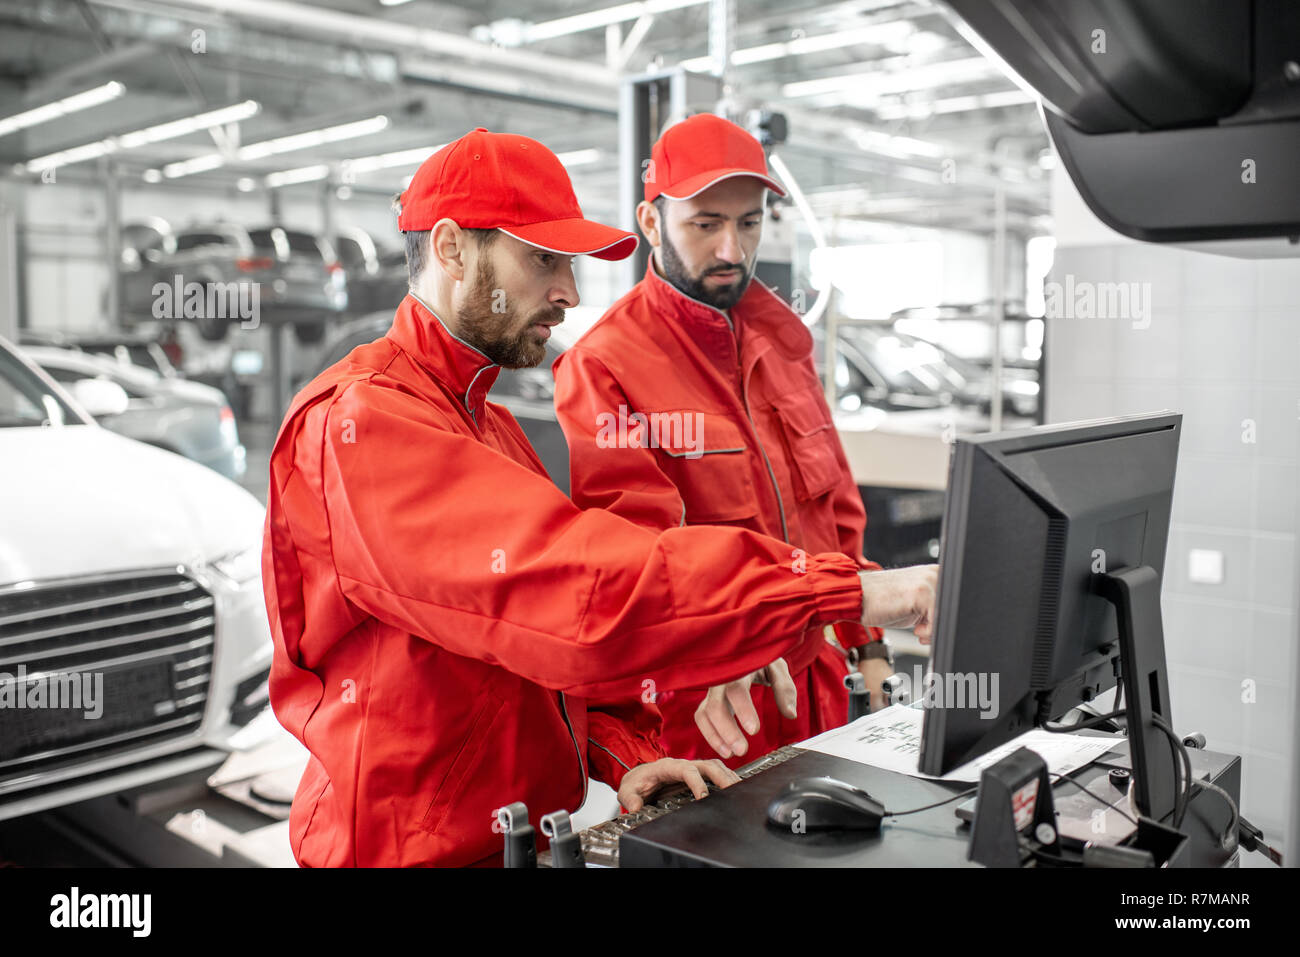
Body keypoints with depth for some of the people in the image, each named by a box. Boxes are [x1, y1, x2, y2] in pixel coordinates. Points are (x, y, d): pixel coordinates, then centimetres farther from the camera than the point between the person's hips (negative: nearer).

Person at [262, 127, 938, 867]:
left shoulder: (492, 428, 16)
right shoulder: (361, 423, -16)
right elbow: (575, 587, -29)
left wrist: (623, 756, -5)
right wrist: (853, 592, -28)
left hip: (533, 831, 8)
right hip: (417, 844, -8)